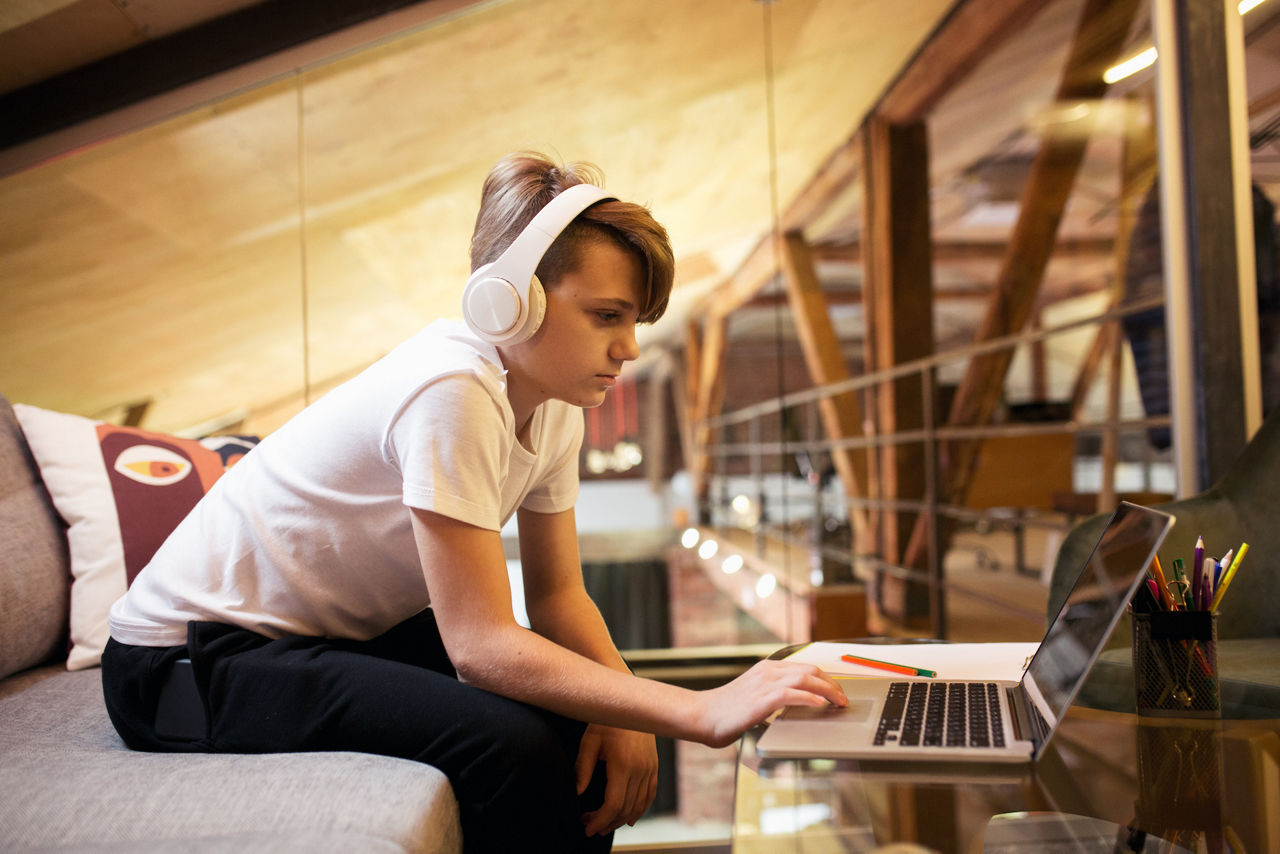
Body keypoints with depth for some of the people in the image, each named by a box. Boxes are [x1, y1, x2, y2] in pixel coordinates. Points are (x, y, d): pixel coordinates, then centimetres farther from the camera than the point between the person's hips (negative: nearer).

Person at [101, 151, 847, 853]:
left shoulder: (554, 399, -2)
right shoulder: (451, 392, -29)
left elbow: (557, 592, 2)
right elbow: (480, 645, -30)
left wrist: (621, 710, -16)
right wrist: (701, 713, -32)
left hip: (343, 635, 8)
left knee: (593, 728, -4)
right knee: (512, 748, -27)